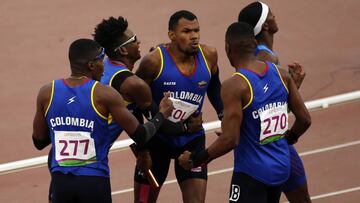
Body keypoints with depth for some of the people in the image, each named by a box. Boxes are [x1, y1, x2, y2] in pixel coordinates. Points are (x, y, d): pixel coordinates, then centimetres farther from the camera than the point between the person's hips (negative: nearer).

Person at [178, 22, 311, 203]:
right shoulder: (281, 75, 1)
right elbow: (305, 120, 6)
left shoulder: (234, 86, -18)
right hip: (281, 168, 7)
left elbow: (230, 140, -22)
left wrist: (195, 159, -9)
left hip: (251, 173, -7)